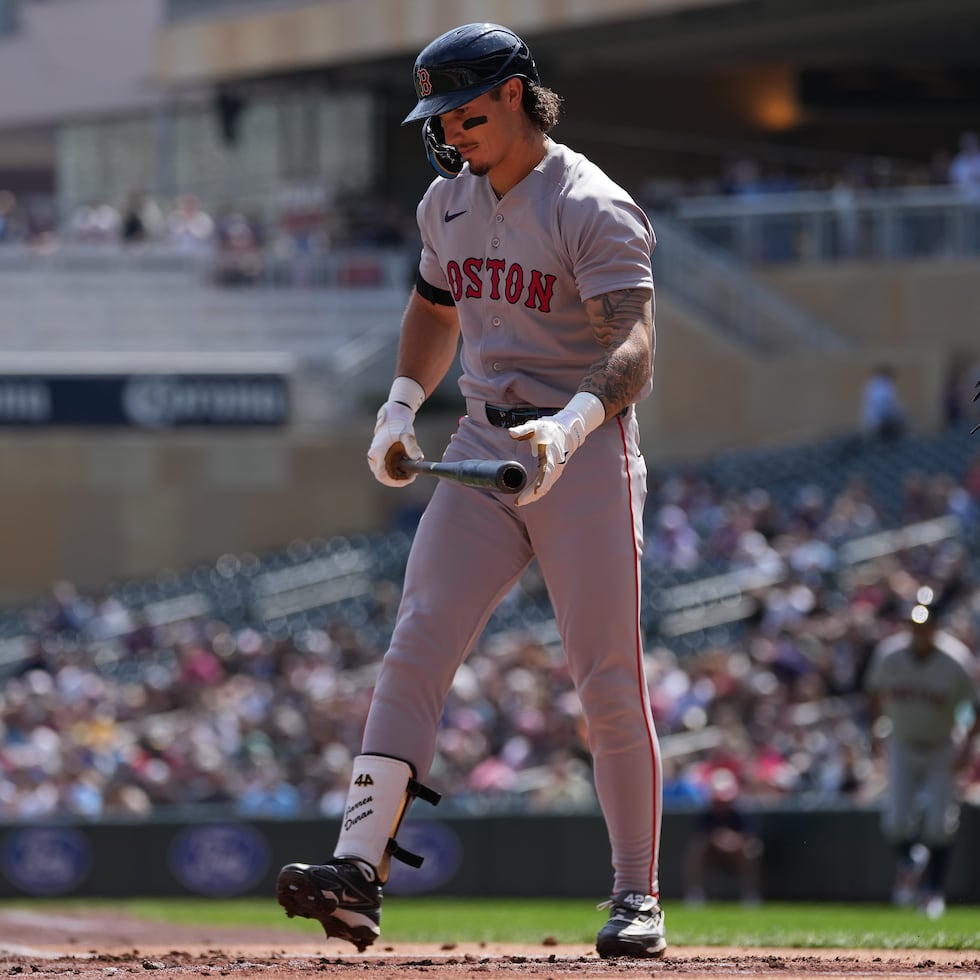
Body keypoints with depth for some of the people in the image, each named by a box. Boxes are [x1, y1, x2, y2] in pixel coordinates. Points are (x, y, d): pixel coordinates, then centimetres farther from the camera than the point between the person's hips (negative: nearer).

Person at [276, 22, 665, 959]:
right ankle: (358, 867, -18)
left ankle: (637, 897, 7)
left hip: (585, 453, -6)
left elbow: (633, 352, -24)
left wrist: (574, 422, -43)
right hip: (482, 447, 6)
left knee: (608, 684, -4)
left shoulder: (591, 208, -13)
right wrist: (402, 401, 13)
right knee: (415, 647, -9)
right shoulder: (448, 201, 11)